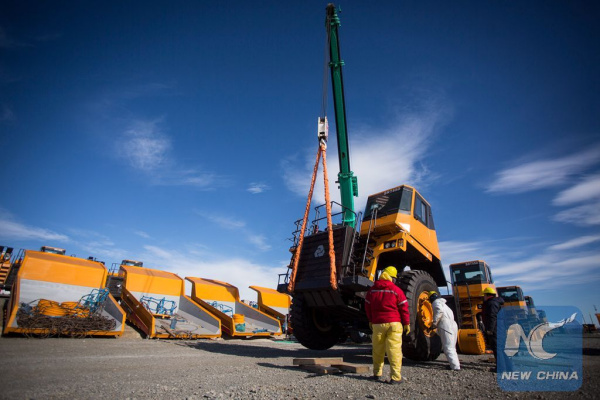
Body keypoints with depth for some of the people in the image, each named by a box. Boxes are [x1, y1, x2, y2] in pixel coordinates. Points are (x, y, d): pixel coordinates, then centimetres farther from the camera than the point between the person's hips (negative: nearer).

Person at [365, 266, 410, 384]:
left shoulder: (372, 290, 6)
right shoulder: (396, 290, -5)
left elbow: (367, 306, 12)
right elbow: (404, 308, -3)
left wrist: (371, 321, 23)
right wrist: (406, 324, 6)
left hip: (377, 324, 3)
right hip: (394, 323, -3)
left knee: (377, 350, 13)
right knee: (394, 349, -1)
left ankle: (377, 374, 22)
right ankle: (395, 377, -2)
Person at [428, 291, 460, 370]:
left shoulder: (436, 302, -1)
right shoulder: (442, 303, 28)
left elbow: (439, 310, -23)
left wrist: (435, 321, -18)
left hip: (446, 327, -10)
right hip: (452, 325, 10)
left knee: (448, 348, -6)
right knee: (451, 347, 20)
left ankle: (455, 366, -8)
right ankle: (456, 363, 26)